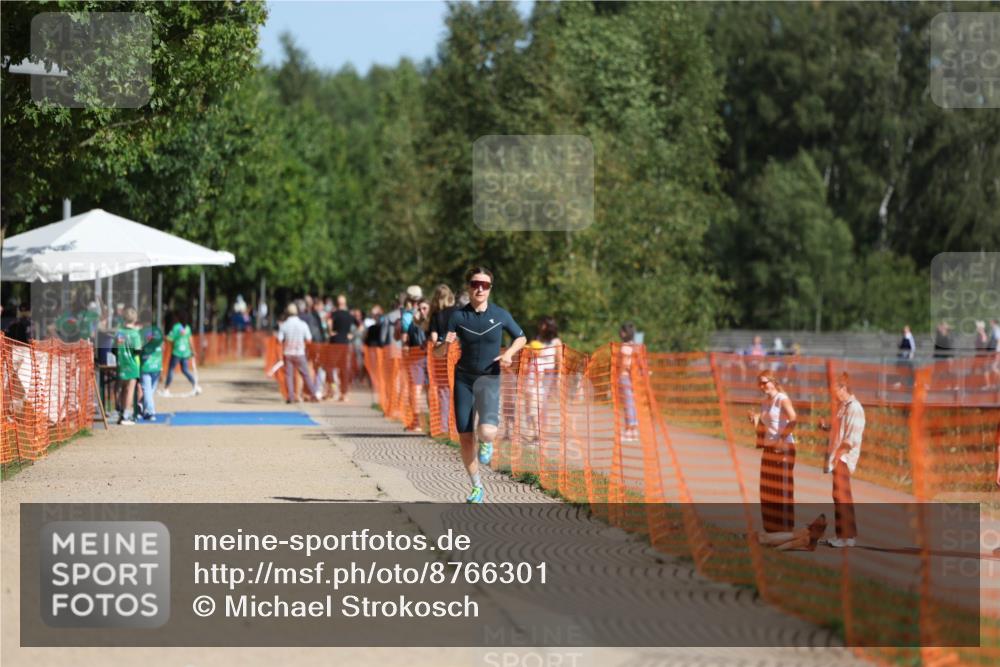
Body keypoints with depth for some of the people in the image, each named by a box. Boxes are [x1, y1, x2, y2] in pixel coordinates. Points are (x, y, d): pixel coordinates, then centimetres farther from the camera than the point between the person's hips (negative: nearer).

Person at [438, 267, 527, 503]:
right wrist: (446, 344, -27)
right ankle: (477, 487, 20)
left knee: (487, 432, -23)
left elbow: (521, 338, 13)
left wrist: (509, 353, -7)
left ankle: (487, 444, 16)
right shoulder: (458, 316, -4)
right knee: (465, 438, 1)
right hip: (463, 379, 1)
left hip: (490, 379, -1)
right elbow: (438, 353, -5)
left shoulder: (500, 315, -3)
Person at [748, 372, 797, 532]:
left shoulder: (782, 399, -11)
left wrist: (782, 439, -24)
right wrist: (754, 419, 1)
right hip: (768, 448, 8)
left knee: (782, 488, -7)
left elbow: (793, 420, -25)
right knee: (768, 489, 8)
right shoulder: (764, 403, 14)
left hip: (783, 448, -8)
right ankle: (772, 527, 14)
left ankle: (786, 529, -4)